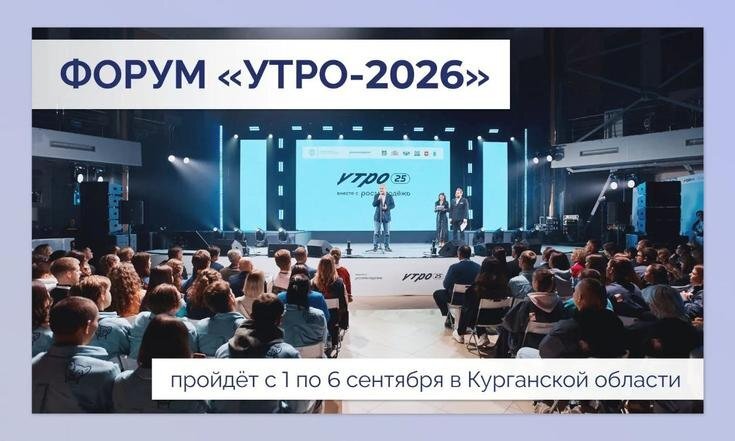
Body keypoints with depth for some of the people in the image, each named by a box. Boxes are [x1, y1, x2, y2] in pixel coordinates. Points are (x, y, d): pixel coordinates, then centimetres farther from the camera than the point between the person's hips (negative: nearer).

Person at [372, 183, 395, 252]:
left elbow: (393, 205, 1)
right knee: (376, 232, 0)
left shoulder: (389, 196, 1)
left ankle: (387, 246, 12)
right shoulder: (376, 195, 0)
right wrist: (378, 199, -25)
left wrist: (387, 207, -17)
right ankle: (375, 246, 6)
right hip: (378, 216, -1)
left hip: (386, 217, 1)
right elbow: (374, 204, -10)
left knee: (387, 232, 4)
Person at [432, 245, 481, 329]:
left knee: (437, 294, 19)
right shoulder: (478, 267, -5)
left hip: (458, 299, -5)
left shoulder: (454, 267, -18)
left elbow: (446, 285, -11)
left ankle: (450, 319, 19)